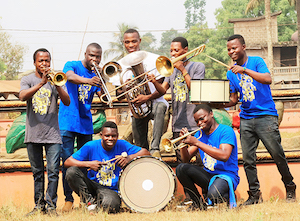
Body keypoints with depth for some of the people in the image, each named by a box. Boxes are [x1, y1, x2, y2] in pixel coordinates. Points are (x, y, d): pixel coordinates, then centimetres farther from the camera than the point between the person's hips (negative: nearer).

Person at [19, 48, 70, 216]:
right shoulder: (28, 80, 7)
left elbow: (67, 102, -3)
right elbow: (23, 96, -14)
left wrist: (56, 84, -17)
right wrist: (41, 83, -23)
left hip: (52, 133, -1)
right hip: (33, 133, 1)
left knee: (53, 171, -7)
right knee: (37, 172, 7)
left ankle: (51, 205, -3)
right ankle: (39, 205, 12)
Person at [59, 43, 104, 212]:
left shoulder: (96, 75, 11)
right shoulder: (72, 65, 0)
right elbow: (70, 77, -24)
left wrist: (101, 81, -18)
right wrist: (88, 81, -44)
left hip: (86, 124, 4)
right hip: (67, 121, -4)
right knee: (68, 161, -8)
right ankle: (68, 199, -3)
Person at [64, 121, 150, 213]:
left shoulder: (122, 145, -3)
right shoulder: (91, 146, -7)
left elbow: (146, 153, -5)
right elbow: (67, 162, -9)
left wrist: (129, 158, -24)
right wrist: (89, 164, -23)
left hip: (112, 190, -1)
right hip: (93, 184, 1)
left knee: (110, 205, -38)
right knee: (71, 171, -25)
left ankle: (98, 203, -1)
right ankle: (89, 201, -10)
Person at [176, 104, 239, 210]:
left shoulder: (226, 131, -9)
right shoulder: (199, 134, 11)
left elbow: (224, 156, -26)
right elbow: (186, 159, 9)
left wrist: (197, 143, -27)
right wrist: (184, 142, -12)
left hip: (227, 175, -6)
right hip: (208, 175, 6)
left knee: (214, 196, -37)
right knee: (181, 168, -17)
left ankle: (228, 196, 1)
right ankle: (198, 204, -2)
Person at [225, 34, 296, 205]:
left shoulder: (256, 62, -2)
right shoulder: (231, 73, 13)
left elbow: (268, 79, -19)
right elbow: (234, 99, 15)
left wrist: (245, 70, -24)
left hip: (266, 116, -5)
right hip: (246, 119, 5)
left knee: (278, 155, -3)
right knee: (248, 160, -1)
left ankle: (290, 188, 13)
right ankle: (255, 195, 6)